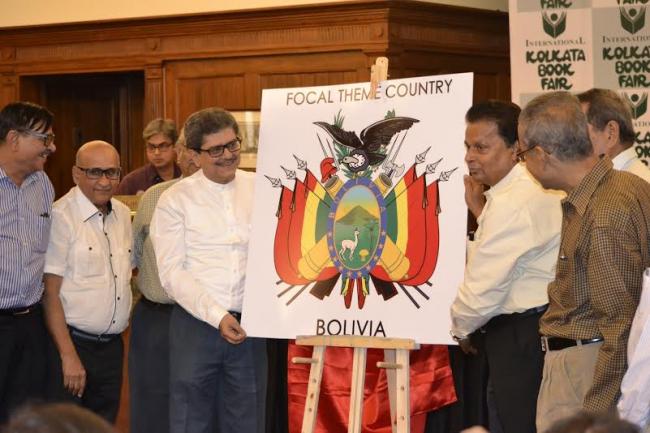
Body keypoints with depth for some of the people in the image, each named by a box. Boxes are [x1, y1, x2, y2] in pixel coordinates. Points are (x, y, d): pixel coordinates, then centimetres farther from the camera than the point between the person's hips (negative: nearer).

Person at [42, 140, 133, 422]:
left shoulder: (123, 214, 10)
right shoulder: (60, 217, -13)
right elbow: (50, 293, -15)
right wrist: (69, 356, -18)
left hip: (112, 346, 7)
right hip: (72, 343, -7)